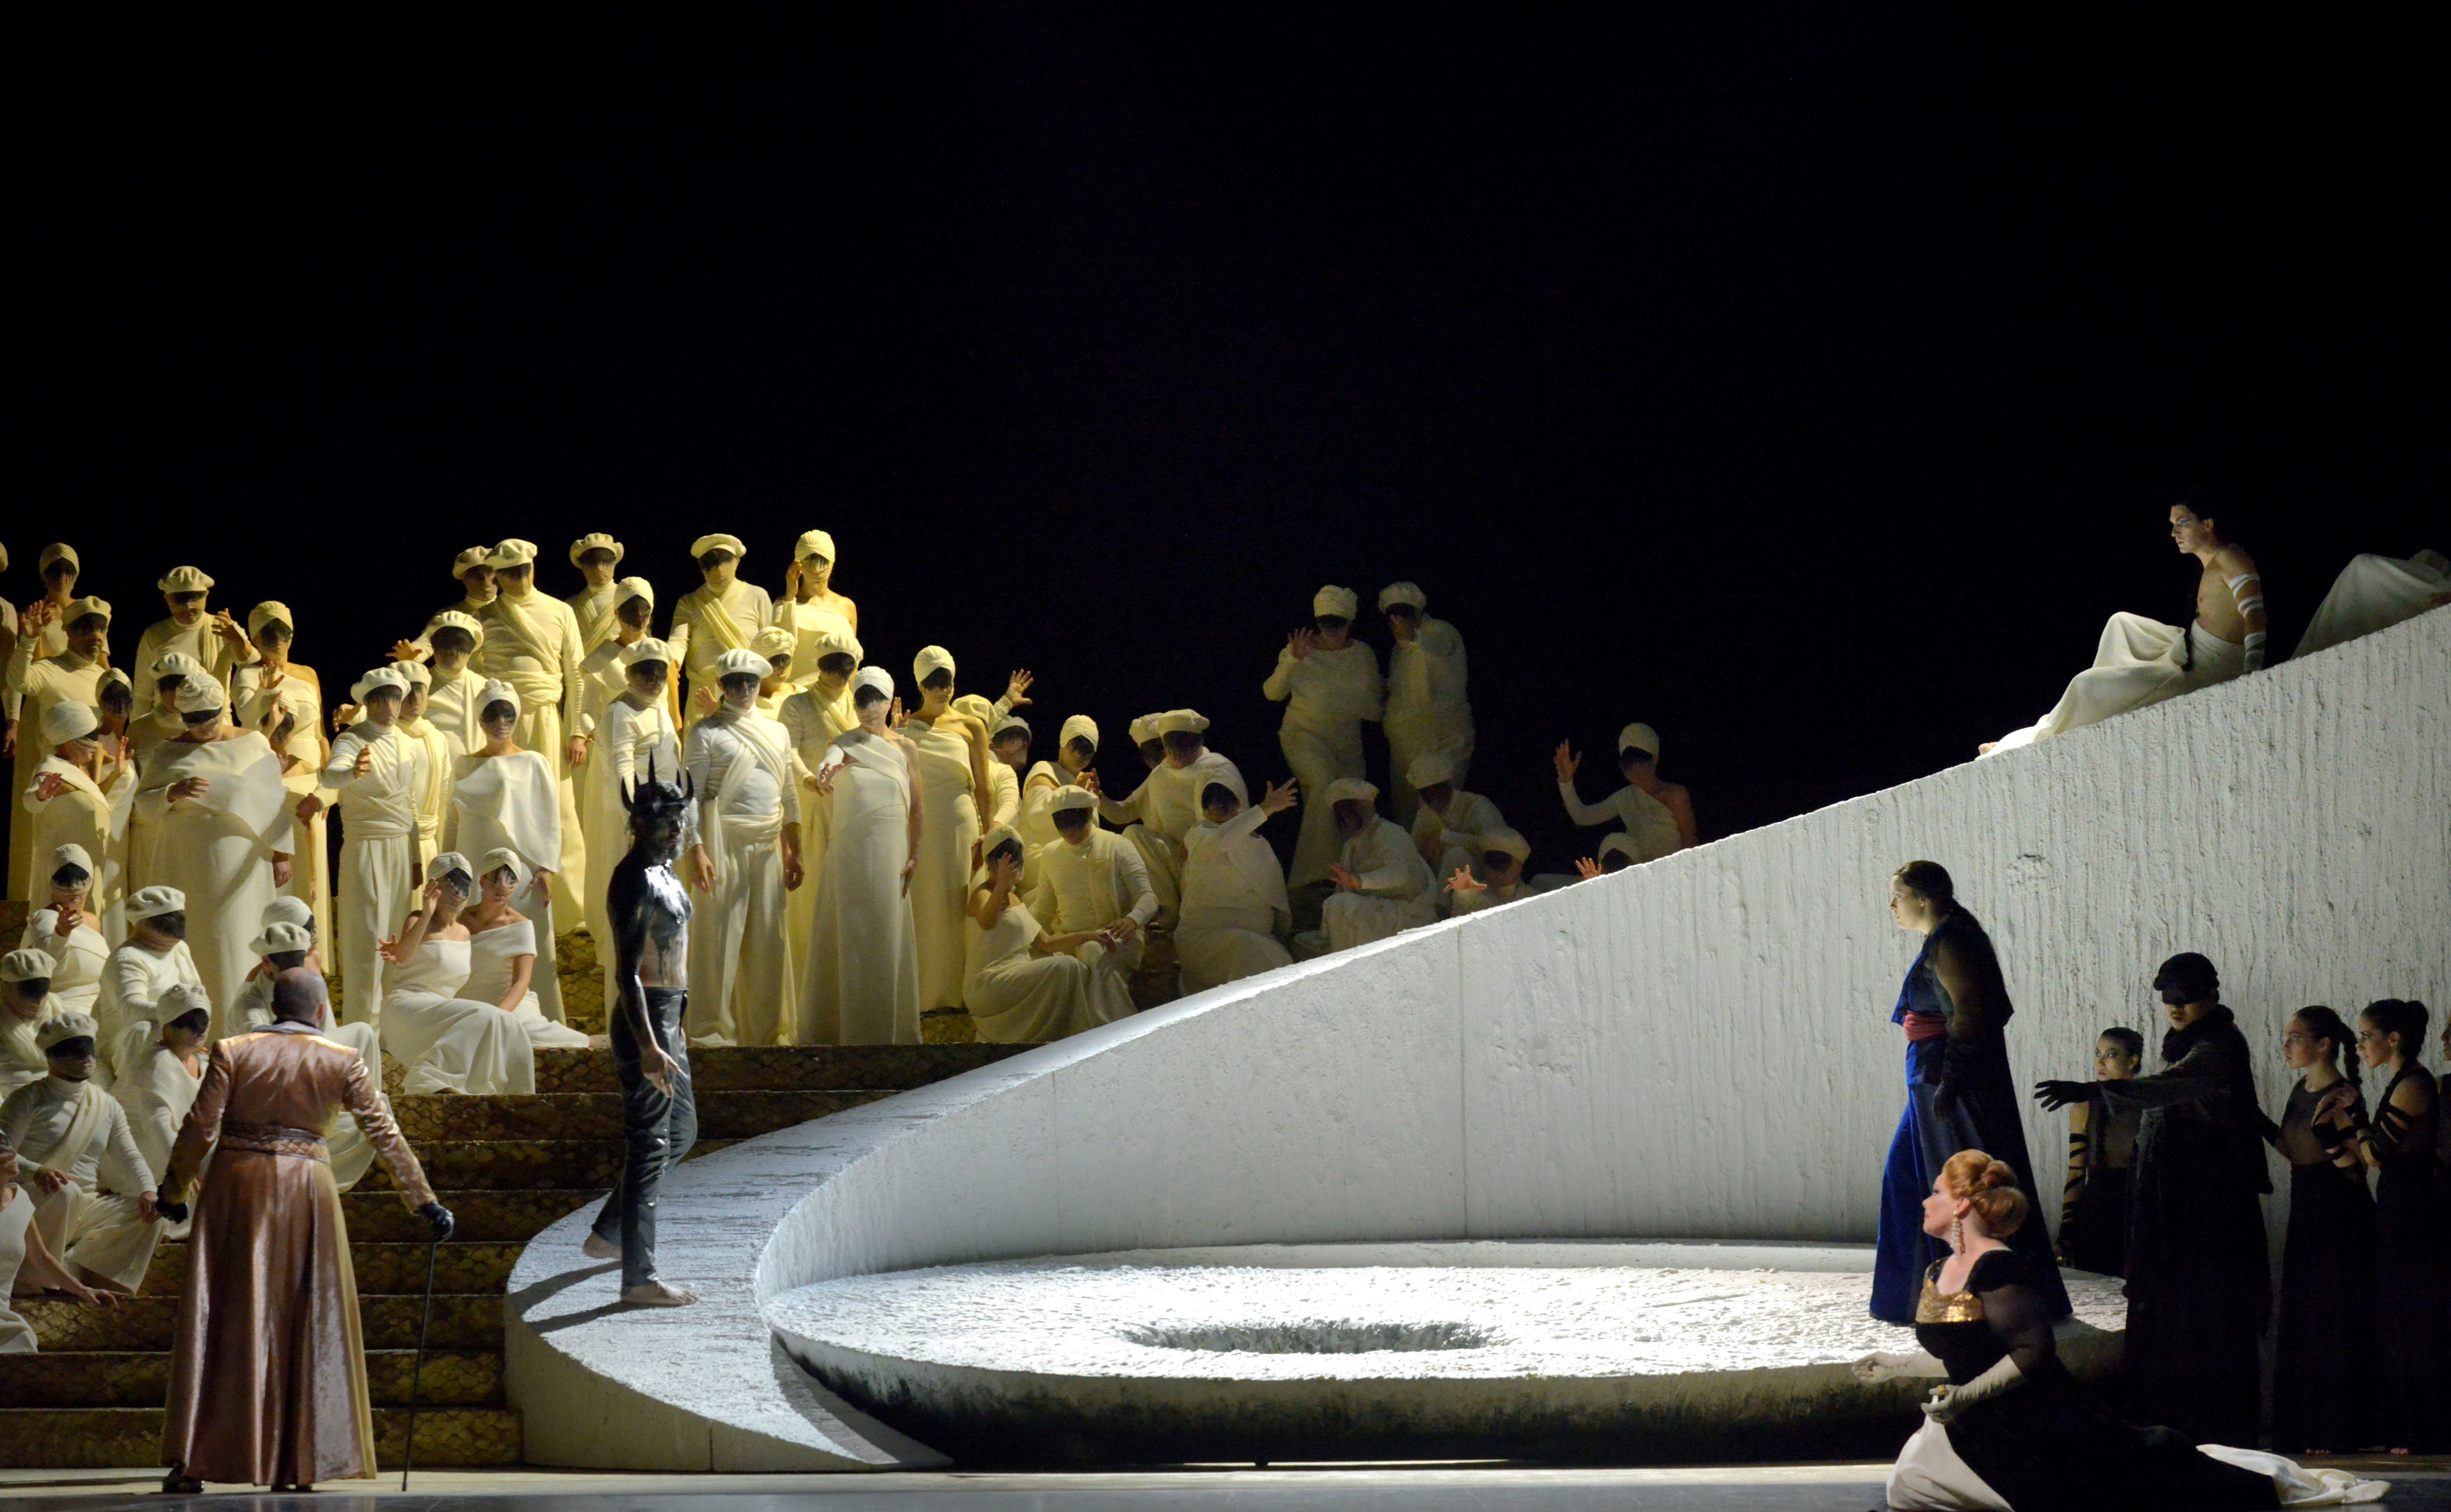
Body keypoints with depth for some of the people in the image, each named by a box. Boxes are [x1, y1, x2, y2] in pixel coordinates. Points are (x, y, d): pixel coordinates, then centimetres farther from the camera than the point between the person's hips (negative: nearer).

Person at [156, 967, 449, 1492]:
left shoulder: (232, 1053, -1)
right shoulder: (341, 1063, 0)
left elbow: (200, 1129, -3)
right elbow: (384, 1133, 1)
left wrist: (174, 1190, 11)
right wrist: (424, 1200, 6)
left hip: (236, 1184, 0)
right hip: (306, 1189, 0)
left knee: (223, 1320, 3)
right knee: (309, 1322, 8)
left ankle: (190, 1461, 0)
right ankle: (297, 1463, 8)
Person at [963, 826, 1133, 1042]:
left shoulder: (1014, 900, 19)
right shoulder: (982, 894, -10)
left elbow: (1045, 943, 19)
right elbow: (986, 922, -36)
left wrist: (1087, 937, 6)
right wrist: (1001, 885, -53)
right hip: (987, 986, -10)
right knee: (1065, 968, -25)